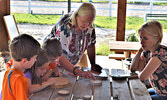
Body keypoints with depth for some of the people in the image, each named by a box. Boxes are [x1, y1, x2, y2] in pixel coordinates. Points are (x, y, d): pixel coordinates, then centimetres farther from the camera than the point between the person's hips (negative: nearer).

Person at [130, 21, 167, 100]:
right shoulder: (147, 51, -1)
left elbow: (143, 77, -26)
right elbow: (133, 69, 3)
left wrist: (140, 73, -2)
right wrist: (140, 50, -5)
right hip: (158, 91, 8)